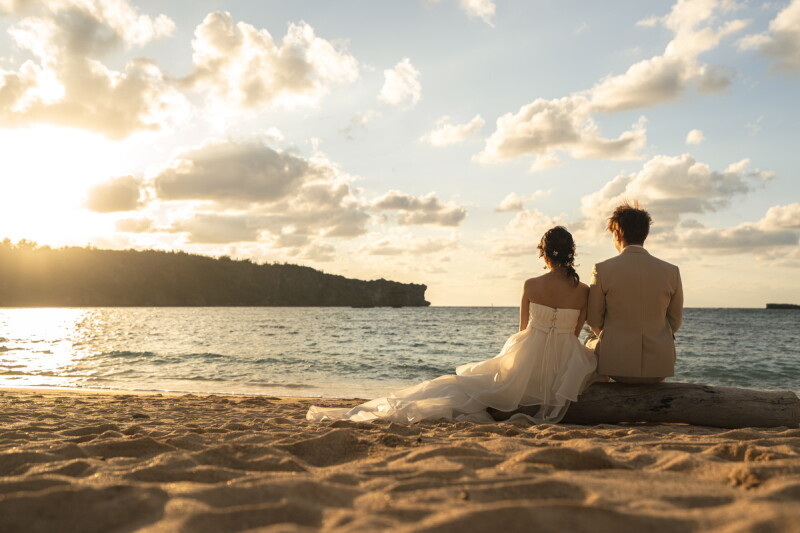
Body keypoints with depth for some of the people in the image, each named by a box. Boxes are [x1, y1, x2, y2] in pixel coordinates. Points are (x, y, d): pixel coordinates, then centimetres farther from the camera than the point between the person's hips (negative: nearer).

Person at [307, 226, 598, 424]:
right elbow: (576, 332, 7)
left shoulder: (531, 286, -6)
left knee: (460, 384, 12)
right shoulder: (584, 290, -3)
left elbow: (524, 330, 6)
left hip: (529, 363, -1)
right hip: (565, 367, 2)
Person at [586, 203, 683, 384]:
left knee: (590, 344, 31)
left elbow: (593, 320, 1)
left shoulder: (602, 270, -9)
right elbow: (675, 321, 8)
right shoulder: (671, 272, -3)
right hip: (659, 367, 2)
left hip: (617, 364, -2)